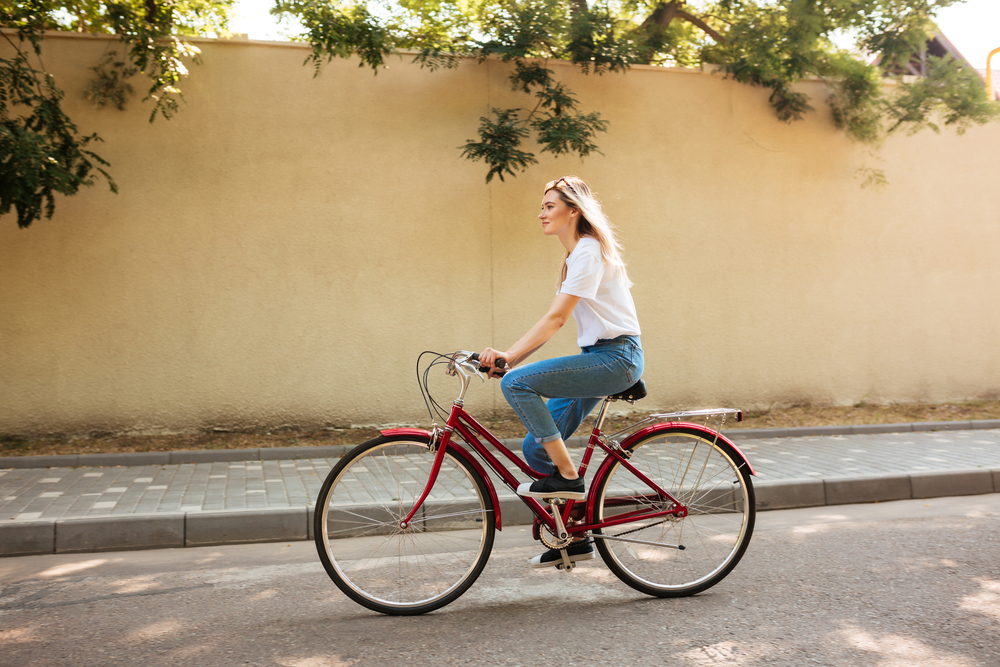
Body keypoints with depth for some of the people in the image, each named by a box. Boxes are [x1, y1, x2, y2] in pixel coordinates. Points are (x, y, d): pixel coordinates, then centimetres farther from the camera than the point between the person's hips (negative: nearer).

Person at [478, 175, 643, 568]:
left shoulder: (589, 251, -12)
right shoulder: (576, 255, 18)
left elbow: (556, 318, -22)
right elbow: (557, 321, 15)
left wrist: (509, 357, -27)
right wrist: (509, 356, 7)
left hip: (615, 358, -10)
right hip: (597, 358, 10)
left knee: (516, 383, -24)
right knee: (535, 448, 4)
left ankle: (568, 477, -13)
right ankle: (574, 538, 18)